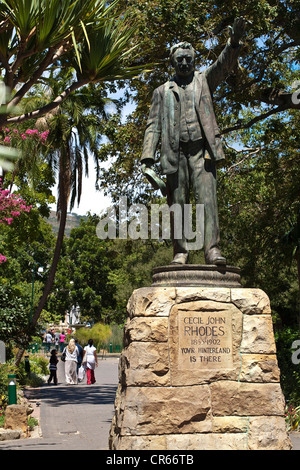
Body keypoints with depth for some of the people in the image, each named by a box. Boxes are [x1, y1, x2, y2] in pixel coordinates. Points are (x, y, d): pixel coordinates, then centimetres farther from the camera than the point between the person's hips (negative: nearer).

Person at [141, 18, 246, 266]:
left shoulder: (204, 79, 19)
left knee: (207, 198, -13)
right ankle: (180, 252, 3)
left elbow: (224, 65, 0)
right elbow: (153, 125, 12)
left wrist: (234, 42, -21)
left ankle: (213, 249, -20)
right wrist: (147, 158, -1)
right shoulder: (162, 91, 19)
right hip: (175, 153, 1)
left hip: (202, 150, -1)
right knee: (178, 205, -1)